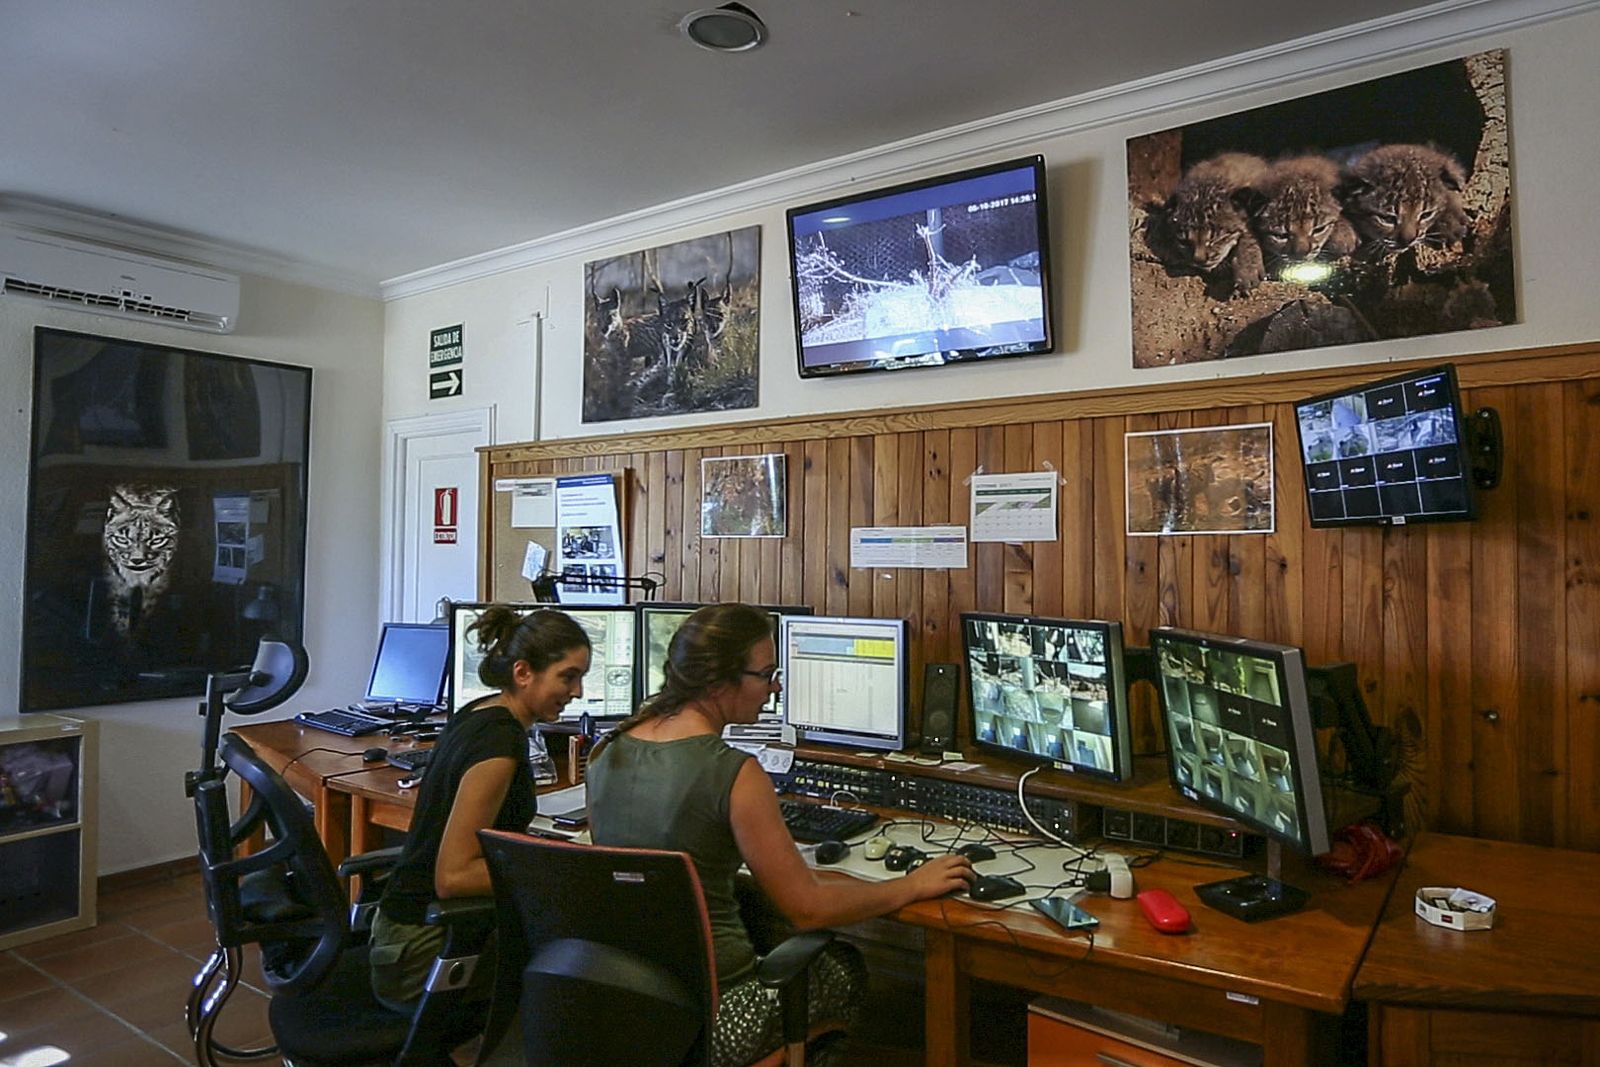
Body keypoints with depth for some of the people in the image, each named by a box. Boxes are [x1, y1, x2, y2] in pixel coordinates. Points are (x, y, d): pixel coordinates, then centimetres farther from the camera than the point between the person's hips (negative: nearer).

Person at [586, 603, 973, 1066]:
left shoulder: (606, 750, -3)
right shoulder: (734, 773, -23)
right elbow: (808, 908, -16)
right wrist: (914, 886, -4)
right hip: (707, 1020, -6)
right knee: (844, 965, 19)